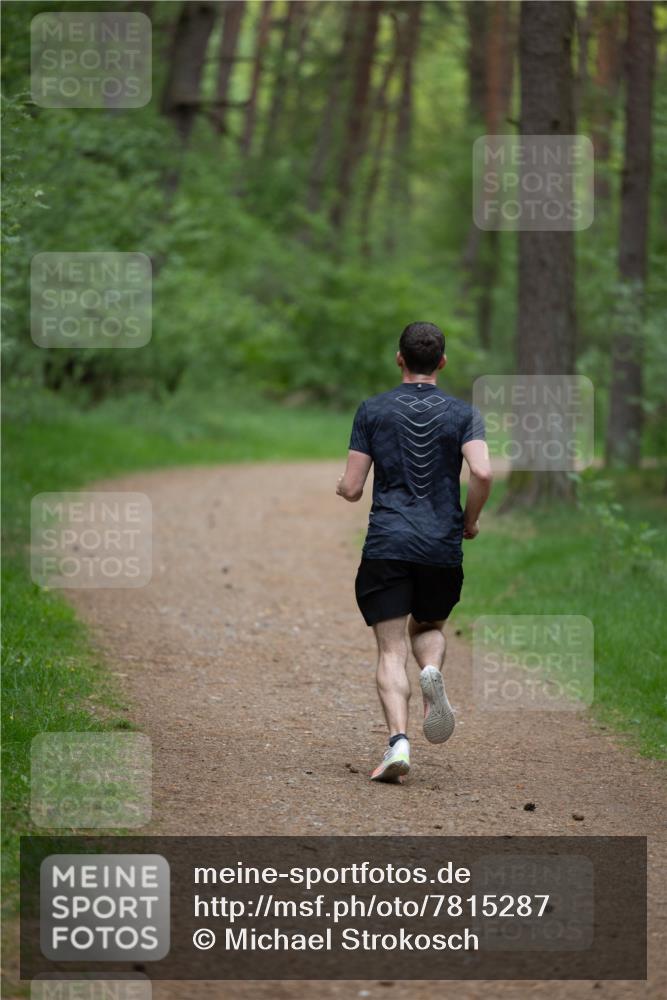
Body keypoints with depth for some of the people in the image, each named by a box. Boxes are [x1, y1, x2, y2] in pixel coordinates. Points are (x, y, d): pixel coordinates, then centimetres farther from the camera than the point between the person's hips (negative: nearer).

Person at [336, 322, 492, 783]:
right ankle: (433, 673, -8)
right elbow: (483, 473, -13)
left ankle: (398, 740, -20)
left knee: (392, 651, -1)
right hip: (443, 550, 1)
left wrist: (341, 485, 25)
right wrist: (471, 521, 5)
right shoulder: (463, 413, 4)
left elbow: (351, 489, 1)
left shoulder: (373, 410, 4)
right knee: (429, 627, 25)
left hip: (386, 548, -1)